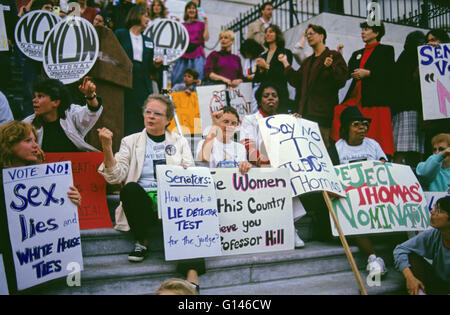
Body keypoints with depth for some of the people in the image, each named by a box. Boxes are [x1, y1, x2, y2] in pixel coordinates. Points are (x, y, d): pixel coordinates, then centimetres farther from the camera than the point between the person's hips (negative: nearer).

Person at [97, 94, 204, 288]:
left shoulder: (180, 142, 19)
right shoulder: (131, 141, 15)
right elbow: (116, 177, 3)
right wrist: (107, 148, -11)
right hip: (142, 200, 0)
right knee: (131, 188, -33)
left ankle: (192, 275, -38)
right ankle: (142, 242, -11)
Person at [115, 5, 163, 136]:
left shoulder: (149, 41, 20)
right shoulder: (120, 34, 8)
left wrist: (156, 65, -1)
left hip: (143, 87, 4)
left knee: (143, 124, -4)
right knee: (126, 123, -6)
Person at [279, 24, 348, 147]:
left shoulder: (334, 56, 2)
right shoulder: (307, 61, 22)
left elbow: (341, 80, -8)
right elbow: (296, 81, 16)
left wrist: (329, 67, -25)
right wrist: (286, 63, 16)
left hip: (324, 111, -6)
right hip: (306, 111, 6)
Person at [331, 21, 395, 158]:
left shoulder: (386, 50, 10)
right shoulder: (357, 54, 27)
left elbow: (389, 73, -2)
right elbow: (347, 73, 19)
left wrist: (367, 73, -10)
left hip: (375, 100, -5)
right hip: (355, 98, 5)